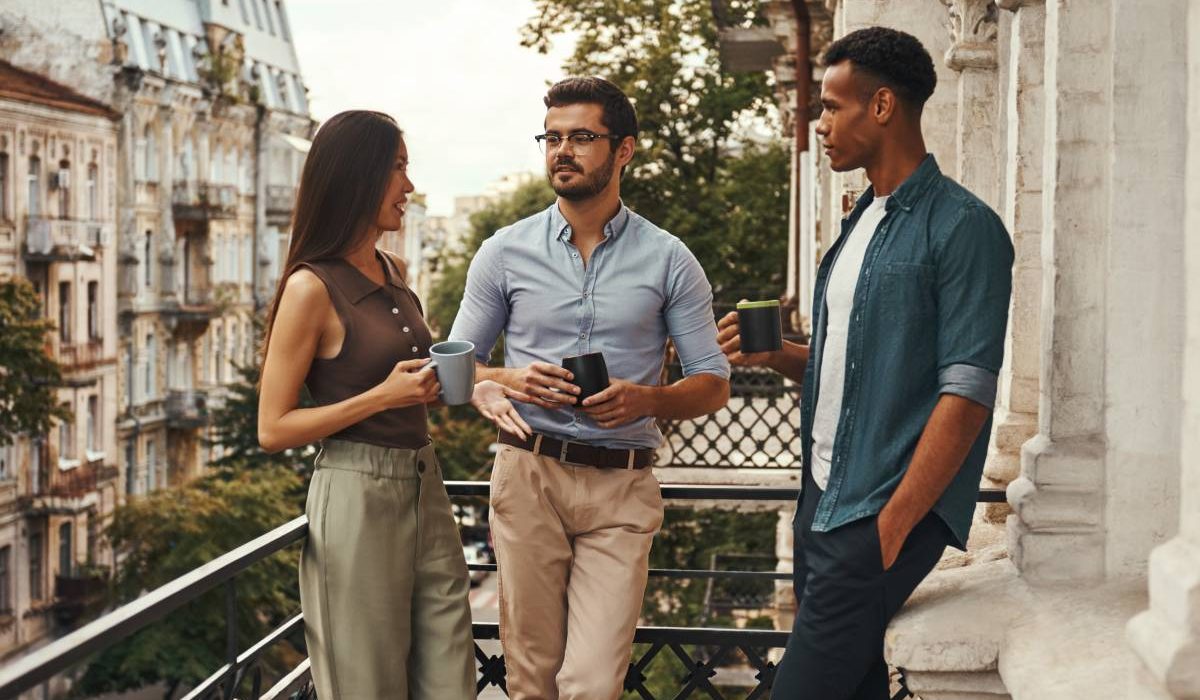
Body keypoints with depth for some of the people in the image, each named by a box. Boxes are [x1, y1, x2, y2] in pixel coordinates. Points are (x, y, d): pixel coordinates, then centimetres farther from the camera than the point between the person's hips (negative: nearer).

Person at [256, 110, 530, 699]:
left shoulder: (394, 273, 10)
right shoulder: (311, 287, -12)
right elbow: (273, 430, -11)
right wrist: (382, 397, -17)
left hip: (424, 490, 7)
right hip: (357, 500, -7)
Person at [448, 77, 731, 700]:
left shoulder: (667, 260, 3)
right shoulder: (505, 253, 6)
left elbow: (712, 385, 6)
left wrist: (647, 398, -15)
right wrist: (510, 380, -10)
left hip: (622, 489, -1)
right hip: (528, 476, 1)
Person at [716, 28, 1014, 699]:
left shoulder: (962, 227, -11)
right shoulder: (861, 224, 17)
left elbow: (967, 395, -16)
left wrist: (892, 526, -19)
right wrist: (773, 354, 4)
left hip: (888, 513, -8)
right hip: (824, 496, 8)